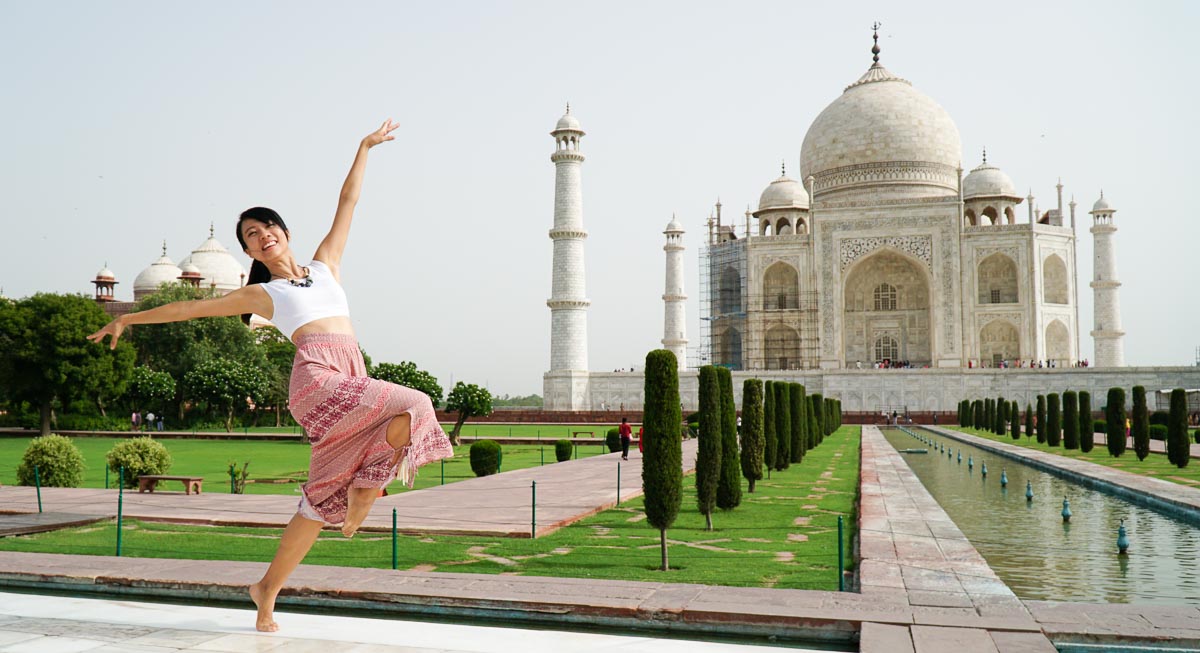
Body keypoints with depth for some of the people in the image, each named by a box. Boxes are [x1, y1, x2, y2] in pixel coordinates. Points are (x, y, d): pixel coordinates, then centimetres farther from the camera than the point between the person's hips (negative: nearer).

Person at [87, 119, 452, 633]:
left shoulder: (325, 264, 24)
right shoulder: (261, 294, 16)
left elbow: (348, 201, 26)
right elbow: (190, 307, 22)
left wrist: (364, 147, 29)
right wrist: (128, 319, 26)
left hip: (353, 380, 4)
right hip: (315, 377, -4)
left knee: (322, 499, 5)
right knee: (408, 408, -25)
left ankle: (267, 590, 16)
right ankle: (364, 491, -6)